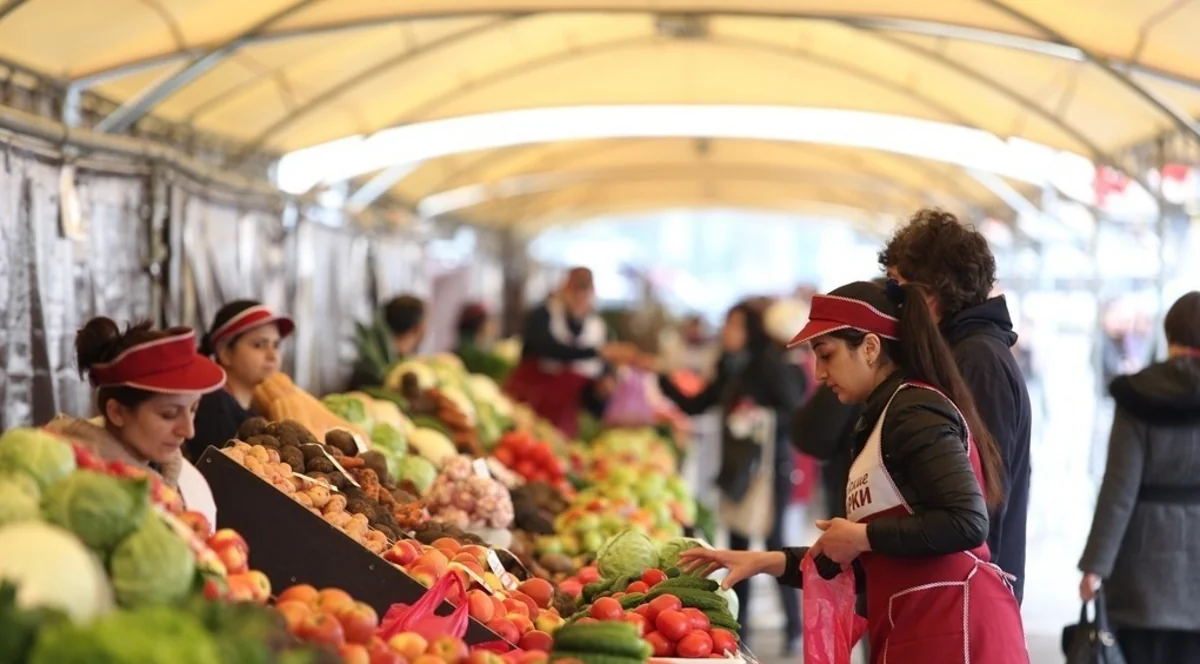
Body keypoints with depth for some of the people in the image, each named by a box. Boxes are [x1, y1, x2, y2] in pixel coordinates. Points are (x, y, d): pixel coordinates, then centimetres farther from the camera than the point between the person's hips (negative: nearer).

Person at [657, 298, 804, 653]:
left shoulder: (772, 365, -10)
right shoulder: (731, 370, 12)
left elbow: (796, 413, -13)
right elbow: (693, 405, 15)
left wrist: (760, 415, -25)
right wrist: (661, 378, 9)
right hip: (737, 467, 8)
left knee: (773, 543, -6)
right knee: (738, 546, 10)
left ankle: (794, 626, 2)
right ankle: (739, 624, 18)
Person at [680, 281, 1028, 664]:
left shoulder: (915, 410, -10)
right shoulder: (888, 417, 20)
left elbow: (966, 523, -23)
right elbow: (867, 564, 22)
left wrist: (863, 536, -14)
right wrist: (767, 561, 15)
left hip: (954, 624, -10)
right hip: (914, 632, 10)